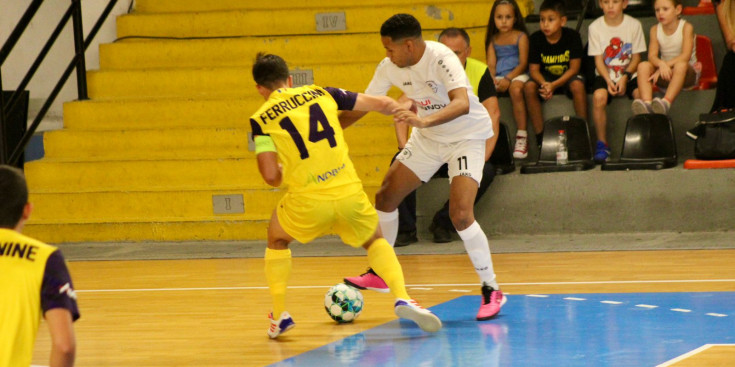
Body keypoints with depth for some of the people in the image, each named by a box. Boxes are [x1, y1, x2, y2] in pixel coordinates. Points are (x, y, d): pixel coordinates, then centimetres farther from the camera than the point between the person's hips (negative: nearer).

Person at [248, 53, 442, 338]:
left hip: (307, 202, -2)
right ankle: (402, 299, 3)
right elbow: (381, 104, 13)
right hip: (349, 193, 2)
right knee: (375, 241, 27)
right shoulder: (322, 94, 11)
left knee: (277, 240, 29)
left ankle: (280, 315, 23)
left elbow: (271, 177, -4)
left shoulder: (261, 119, 3)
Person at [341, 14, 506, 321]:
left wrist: (424, 120, -61)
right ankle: (379, 273, 26)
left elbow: (462, 103, -46)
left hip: (467, 136, -7)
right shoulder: (390, 67, -10)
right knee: (385, 197, 7)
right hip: (428, 137, 7)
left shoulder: (442, 59, -31)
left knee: (460, 215, -22)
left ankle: (491, 292, -8)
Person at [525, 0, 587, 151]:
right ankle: (540, 137, -21)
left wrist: (554, 85, -30)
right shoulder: (536, 39, -10)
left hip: (567, 77, -2)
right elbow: (534, 69, -9)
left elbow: (574, 68, -16)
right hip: (546, 78, 2)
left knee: (578, 85, -35)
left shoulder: (572, 36, -15)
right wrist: (544, 84, -32)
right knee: (529, 87, -27)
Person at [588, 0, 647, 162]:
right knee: (599, 96, -32)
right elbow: (598, 59, -3)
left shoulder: (634, 25, -2)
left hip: (629, 74, 0)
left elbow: (636, 57, 0)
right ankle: (602, 144, -20)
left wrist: (625, 77, -16)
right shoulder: (595, 27, -3)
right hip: (605, 75, 0)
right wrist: (608, 81, -19)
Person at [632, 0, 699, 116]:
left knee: (681, 65, -37)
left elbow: (686, 56, -19)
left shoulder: (686, 27, -8)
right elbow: (652, 55, -9)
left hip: (688, 72, -4)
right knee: (643, 66, -22)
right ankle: (647, 103, -43)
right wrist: (661, 64, -32)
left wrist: (667, 65, -31)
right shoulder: (655, 30, 3)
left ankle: (666, 102, -53)